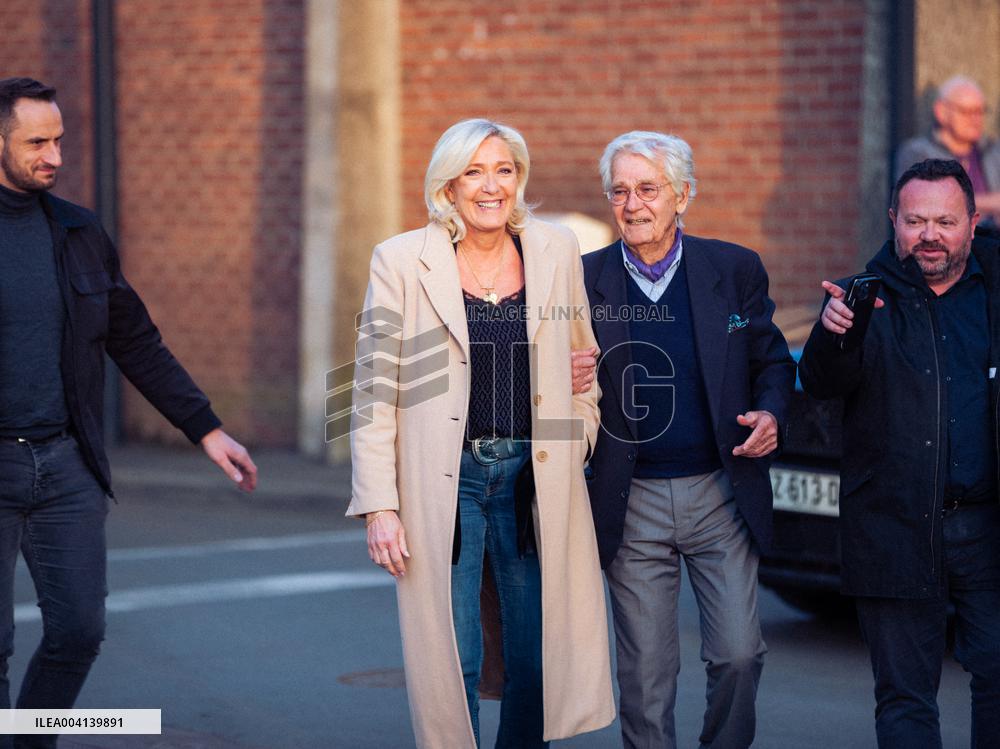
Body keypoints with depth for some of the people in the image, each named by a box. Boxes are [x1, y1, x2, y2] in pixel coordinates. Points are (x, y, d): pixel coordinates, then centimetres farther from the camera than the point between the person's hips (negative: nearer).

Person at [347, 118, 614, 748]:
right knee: (453, 664, -1)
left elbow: (583, 358, 18)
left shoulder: (557, 251, 5)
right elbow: (375, 390, -3)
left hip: (533, 478, 3)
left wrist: (579, 438, 8)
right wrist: (378, 505, -8)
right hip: (444, 481, -3)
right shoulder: (402, 261, -3)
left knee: (540, 661, 6)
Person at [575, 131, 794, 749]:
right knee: (645, 674, 4)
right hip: (632, 505, 0)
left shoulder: (736, 269, 2)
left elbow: (773, 361, 11)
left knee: (738, 654, -2)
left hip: (720, 495, 0)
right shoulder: (584, 280, 0)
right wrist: (568, 383, -17)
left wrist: (770, 415, -9)